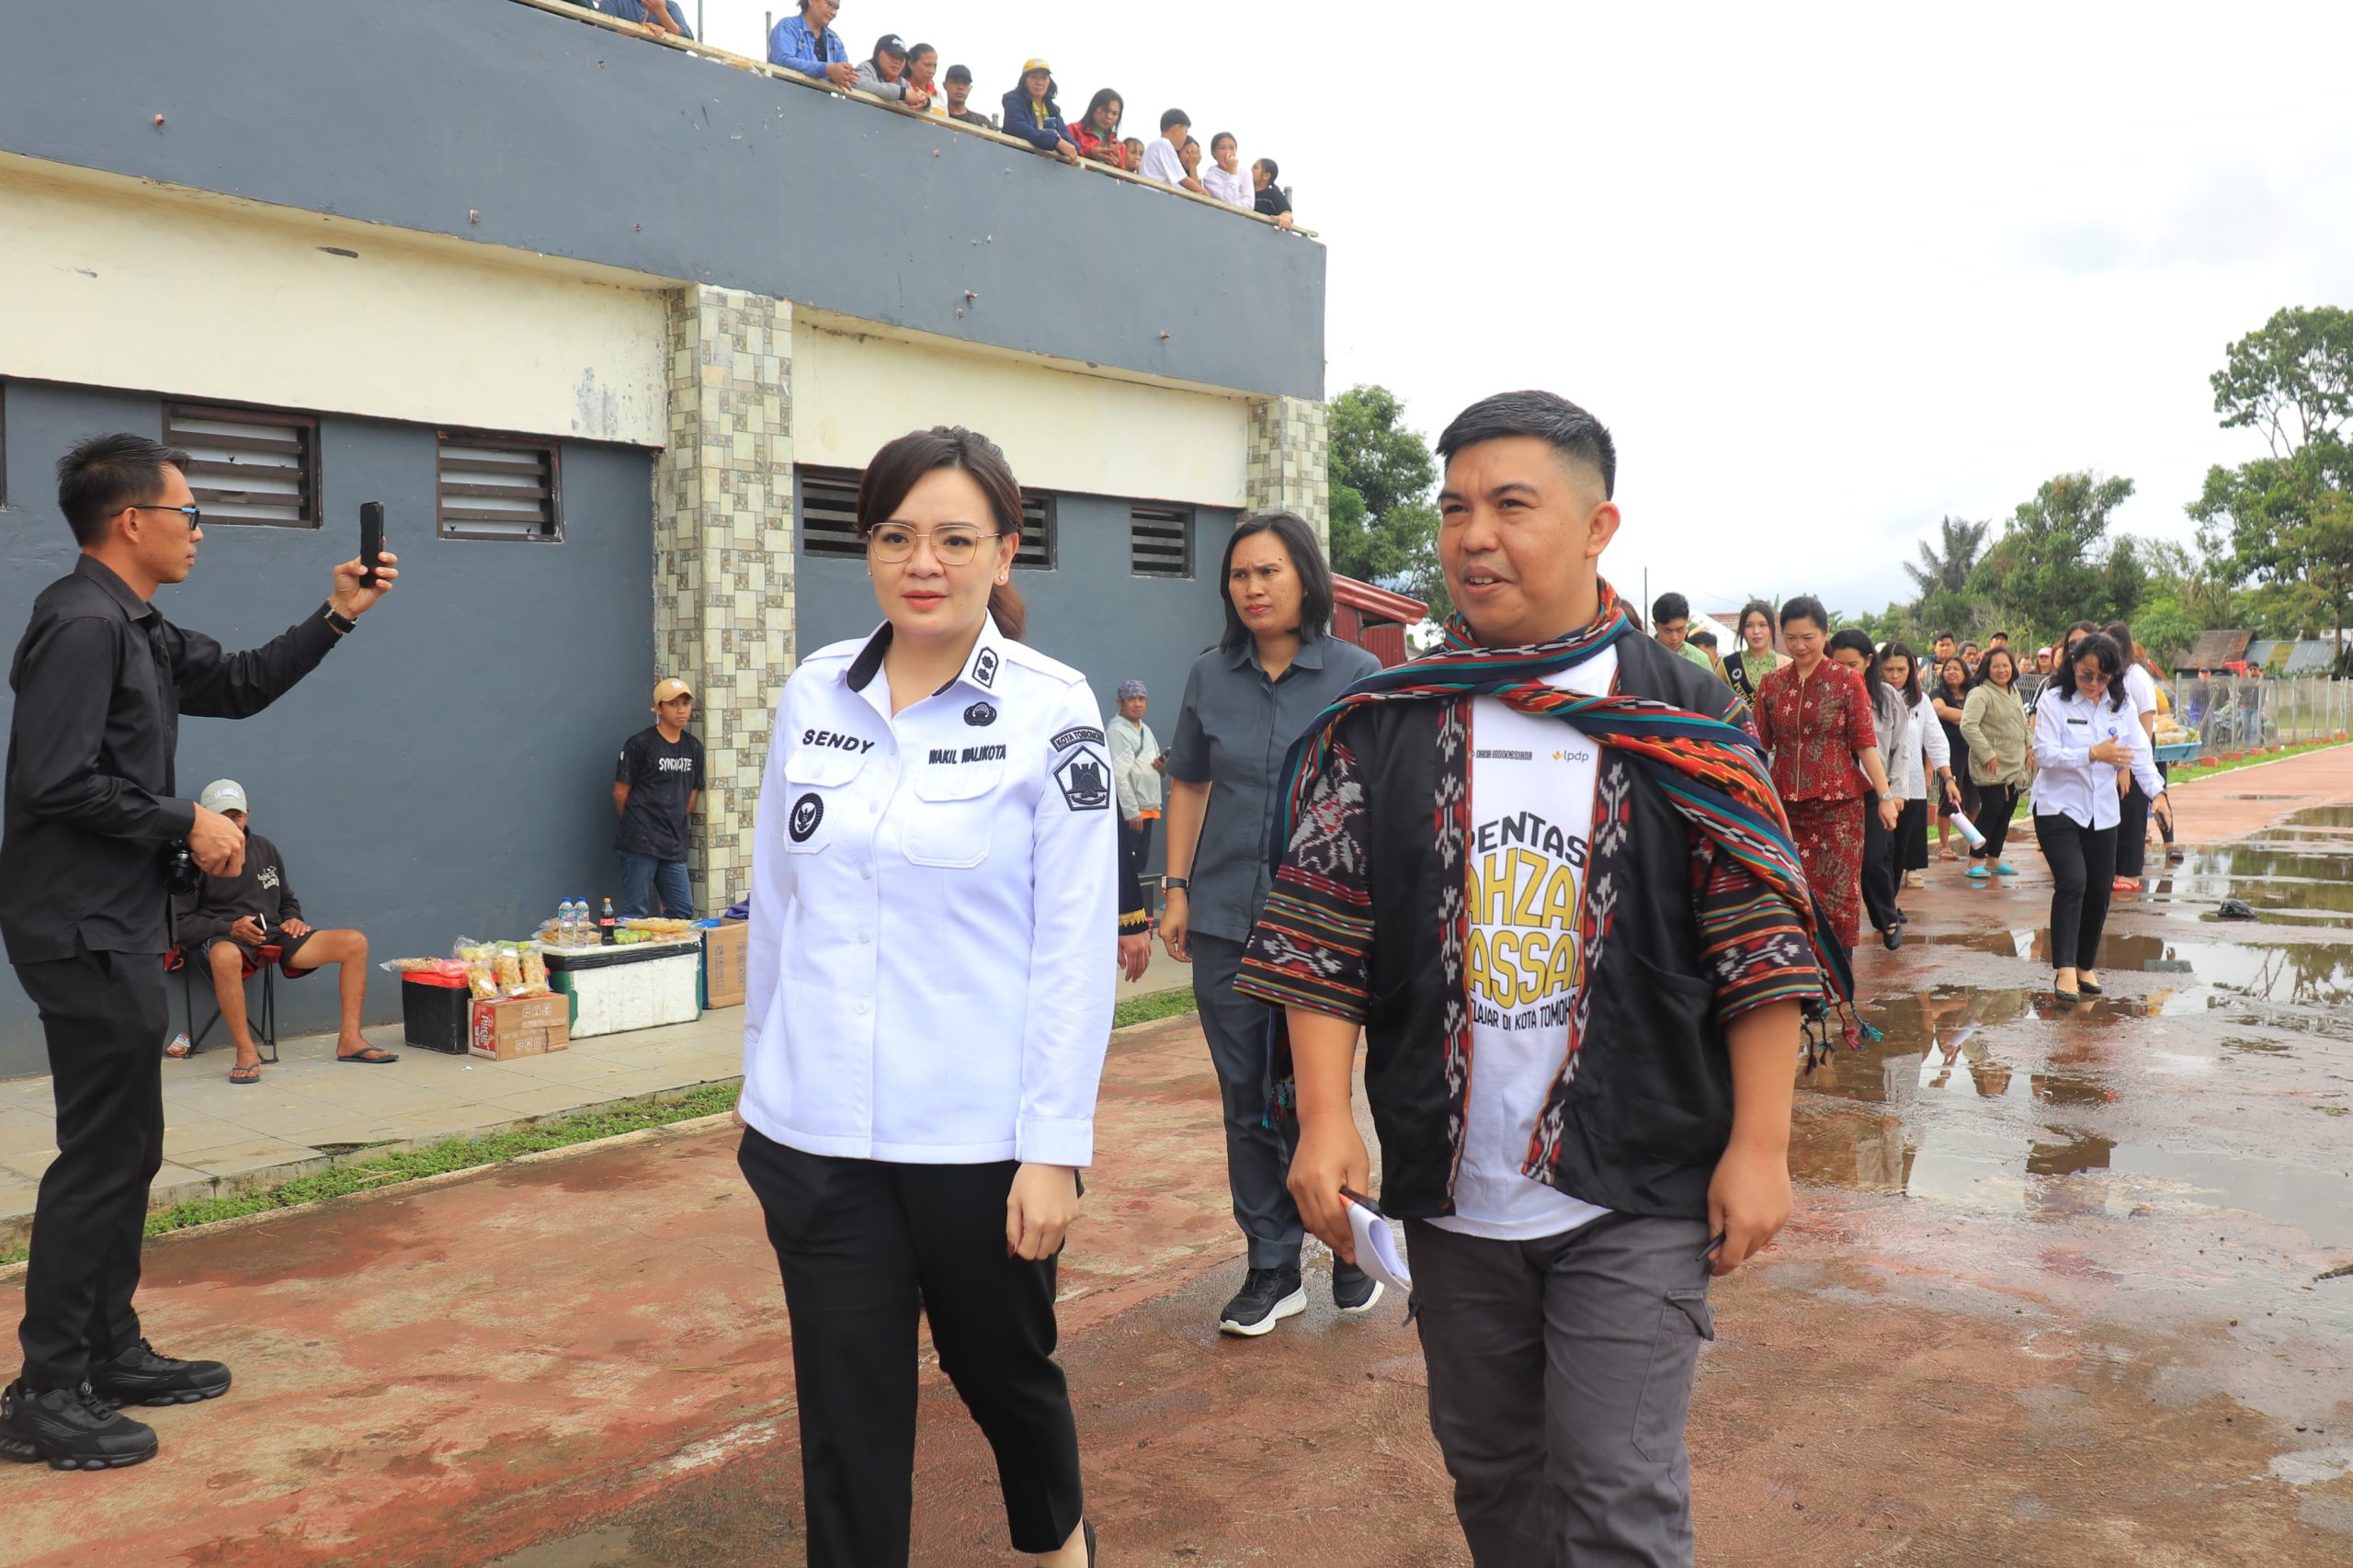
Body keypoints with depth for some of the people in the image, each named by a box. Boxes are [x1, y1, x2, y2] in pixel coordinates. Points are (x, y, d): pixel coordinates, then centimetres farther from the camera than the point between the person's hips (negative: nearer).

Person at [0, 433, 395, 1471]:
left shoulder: (137, 630, 14)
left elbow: (240, 686, 25)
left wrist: (336, 617, 18)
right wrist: (187, 824, -15)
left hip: (116, 926, 10)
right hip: (84, 929, -10)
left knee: (127, 1149, 16)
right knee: (101, 1157, -5)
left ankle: (112, 1354, 27)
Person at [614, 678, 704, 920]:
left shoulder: (694, 748, 12)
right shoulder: (640, 744, -6)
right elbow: (620, 793, -2)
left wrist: (674, 825, 13)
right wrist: (636, 826, 7)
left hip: (674, 845, 6)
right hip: (640, 844, -6)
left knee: (683, 913, 5)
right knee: (636, 913, -4)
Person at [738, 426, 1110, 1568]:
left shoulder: (1052, 709, -9)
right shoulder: (813, 694, 1)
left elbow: (1077, 940, -10)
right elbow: (776, 901, 9)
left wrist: (1055, 1142, -12)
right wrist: (764, 1081, 13)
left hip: (980, 1133, -2)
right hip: (817, 1131, 3)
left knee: (1001, 1365, 19)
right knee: (845, 1413, 8)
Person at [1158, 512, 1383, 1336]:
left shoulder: (1355, 674, -3)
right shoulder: (1210, 676, 6)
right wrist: (1177, 886, 7)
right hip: (1225, 920, 3)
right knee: (1247, 1099, 9)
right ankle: (1272, 1268, 23)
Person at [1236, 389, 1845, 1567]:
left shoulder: (1683, 722, -3)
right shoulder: (1382, 727, 0)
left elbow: (1760, 946, -3)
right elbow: (1318, 933, 0)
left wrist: (1758, 1146, -6)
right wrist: (1325, 1114, -9)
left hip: (1637, 1199, -2)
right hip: (1449, 1193, 3)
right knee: (1492, 1472, 18)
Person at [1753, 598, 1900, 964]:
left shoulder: (1847, 681, 0)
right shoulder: (1771, 684, 7)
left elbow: (1865, 743, -2)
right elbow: (1758, 744, 8)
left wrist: (1885, 796, -6)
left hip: (1839, 804, -2)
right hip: (1786, 805, 2)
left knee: (1839, 892, 0)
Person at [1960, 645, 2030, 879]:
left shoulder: (2013, 694, 18)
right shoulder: (1980, 694, -11)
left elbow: (2024, 724, 31)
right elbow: (1968, 726, -21)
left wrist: (2030, 746, 14)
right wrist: (1987, 754, -20)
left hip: (2015, 767, 8)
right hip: (1992, 769, -8)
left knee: (2006, 813, 10)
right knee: (1991, 811, -11)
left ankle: (1993, 860, 19)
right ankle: (1975, 862, -5)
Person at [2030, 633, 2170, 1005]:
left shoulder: (2122, 704, 4)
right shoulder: (2053, 701, -9)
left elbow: (2139, 751, 1)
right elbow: (2044, 754, -17)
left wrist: (2157, 790, -14)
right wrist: (2092, 755, -30)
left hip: (2103, 812, 5)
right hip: (2058, 808, -5)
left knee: (2099, 891, 7)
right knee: (2072, 882, -19)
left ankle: (2086, 965, 24)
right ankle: (2064, 970, -20)